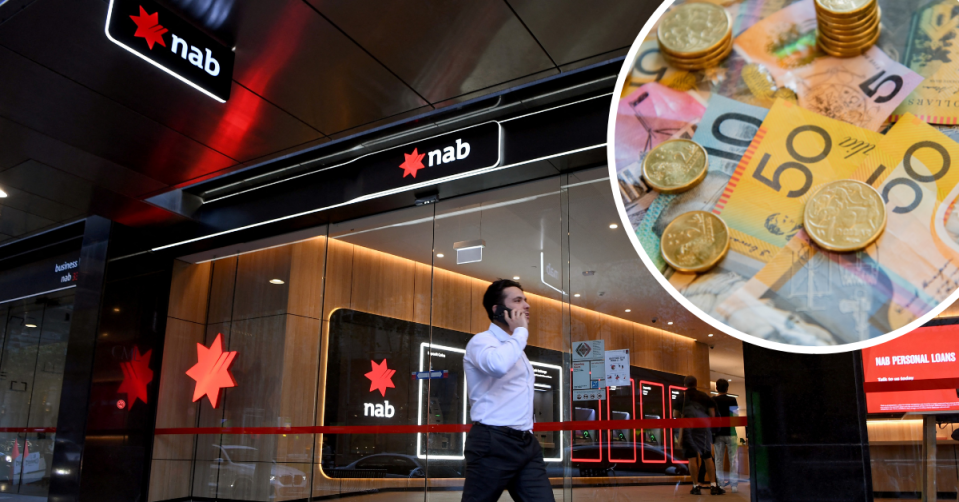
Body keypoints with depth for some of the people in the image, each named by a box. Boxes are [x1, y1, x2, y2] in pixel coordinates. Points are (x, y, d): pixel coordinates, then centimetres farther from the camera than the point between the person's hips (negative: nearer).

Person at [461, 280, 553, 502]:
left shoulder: (515, 346, 21)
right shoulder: (482, 341, -8)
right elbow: (498, 365, -33)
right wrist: (521, 331, -18)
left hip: (526, 442, 8)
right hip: (493, 443, -8)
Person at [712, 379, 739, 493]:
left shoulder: (712, 401, -1)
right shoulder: (732, 400, -4)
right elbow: (736, 415, -4)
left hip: (718, 434, 2)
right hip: (730, 433, -1)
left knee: (719, 459, 6)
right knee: (733, 459, 4)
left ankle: (720, 484, 5)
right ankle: (734, 484, -1)